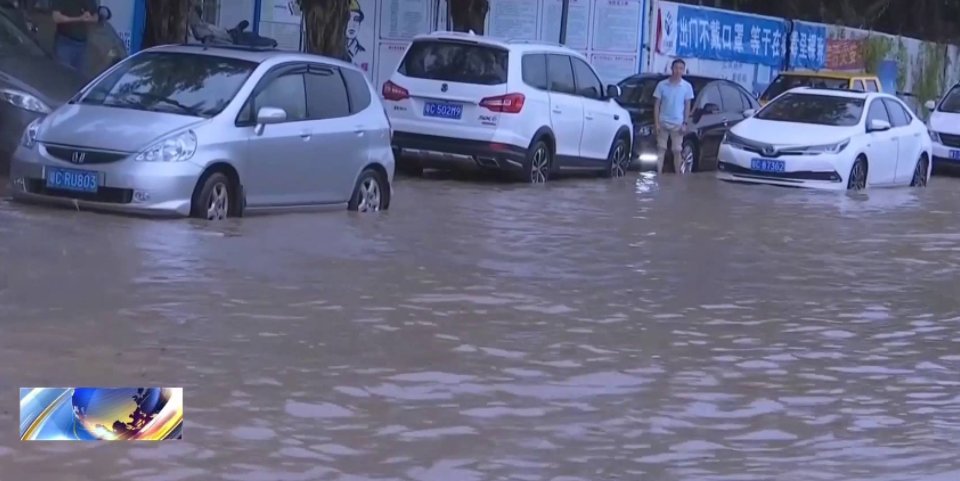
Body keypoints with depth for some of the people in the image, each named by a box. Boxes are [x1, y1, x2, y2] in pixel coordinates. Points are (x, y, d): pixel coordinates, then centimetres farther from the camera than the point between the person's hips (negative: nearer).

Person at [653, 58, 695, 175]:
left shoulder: (687, 86, -1)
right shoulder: (662, 85, -3)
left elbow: (687, 106, 3)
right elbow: (657, 105, 0)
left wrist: (685, 123, -4)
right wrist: (656, 123, -6)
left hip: (678, 124, 0)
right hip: (663, 123, 0)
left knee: (677, 151, 5)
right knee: (661, 149, 1)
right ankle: (659, 174, 1)